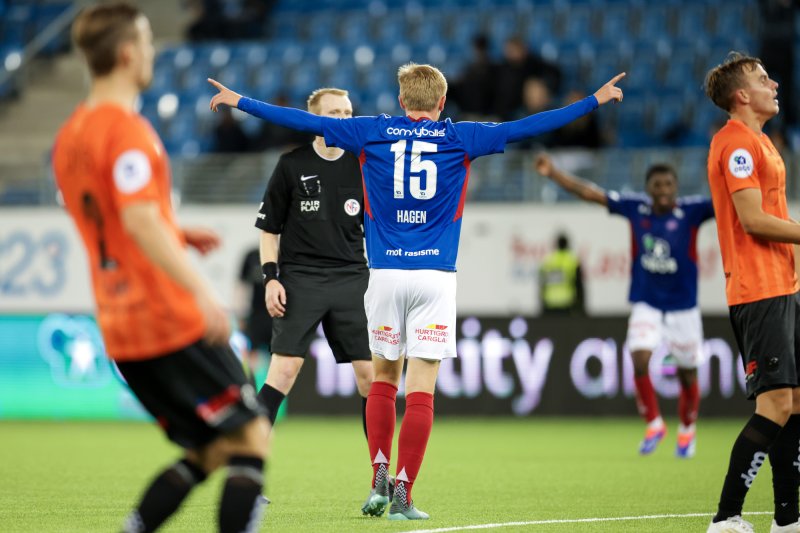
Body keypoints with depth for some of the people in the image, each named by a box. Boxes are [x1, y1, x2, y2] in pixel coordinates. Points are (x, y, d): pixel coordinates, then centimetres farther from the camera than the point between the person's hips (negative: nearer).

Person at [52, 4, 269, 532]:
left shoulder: (70, 135, 14)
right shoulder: (127, 129, -14)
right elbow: (139, 220, -26)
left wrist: (177, 235, 19)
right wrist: (200, 290, -31)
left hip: (119, 331, 9)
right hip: (171, 322, -9)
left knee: (205, 451, 15)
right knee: (250, 437, -3)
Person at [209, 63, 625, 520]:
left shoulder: (372, 133, 6)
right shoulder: (459, 138, 3)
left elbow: (303, 120, 9)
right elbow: (529, 127, 5)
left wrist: (238, 101, 20)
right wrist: (596, 101, 13)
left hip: (385, 274, 2)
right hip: (435, 276, -1)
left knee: (383, 379, 16)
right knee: (421, 391, -1)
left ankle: (380, 477, 5)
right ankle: (403, 494, -4)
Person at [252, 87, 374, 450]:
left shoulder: (362, 167, 7)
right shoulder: (292, 165, 0)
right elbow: (269, 228, 5)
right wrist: (270, 277, -4)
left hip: (351, 280, 3)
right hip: (299, 279, -3)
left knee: (369, 372, 0)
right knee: (285, 367, -13)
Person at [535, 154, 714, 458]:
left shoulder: (691, 211, -10)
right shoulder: (635, 208, -4)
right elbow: (588, 193, -2)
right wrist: (553, 173, -6)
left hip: (683, 306, -1)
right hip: (646, 304, 1)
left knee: (687, 374, 7)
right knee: (640, 359, -18)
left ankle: (687, 430, 34)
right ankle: (654, 424, 4)